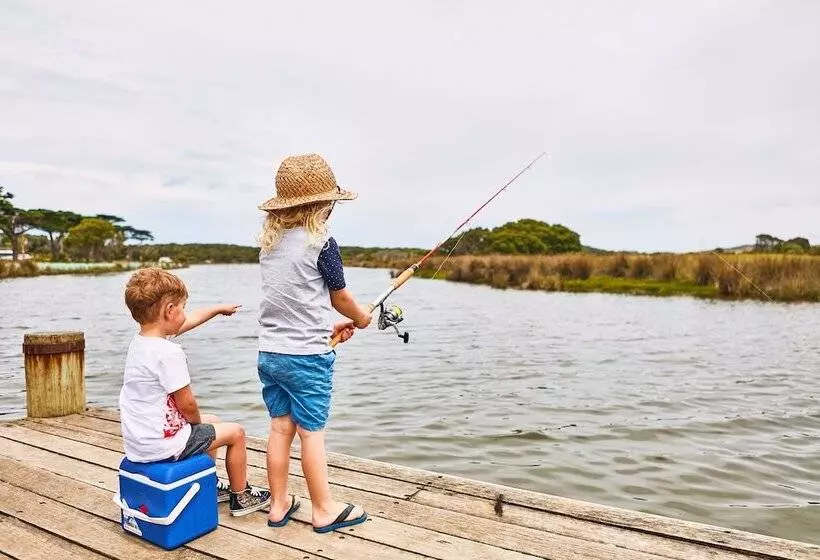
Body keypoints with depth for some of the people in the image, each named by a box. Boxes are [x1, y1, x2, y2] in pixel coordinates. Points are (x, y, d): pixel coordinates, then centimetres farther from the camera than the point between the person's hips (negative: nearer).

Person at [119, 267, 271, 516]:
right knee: (236, 432, 7)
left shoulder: (139, 341, 3)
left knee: (212, 422, 29)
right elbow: (186, 404, -20)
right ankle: (240, 496, 25)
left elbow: (187, 323, 18)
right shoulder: (169, 353, -27)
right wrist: (198, 420, 2)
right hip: (161, 445, -10)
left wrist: (219, 309, 31)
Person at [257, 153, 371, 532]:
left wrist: (327, 327, 19)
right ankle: (324, 511, 17)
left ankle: (279, 505, 26)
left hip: (269, 352, 7)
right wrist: (361, 317, 17)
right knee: (312, 432, 3)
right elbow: (340, 297, -2)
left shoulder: (269, 242, 7)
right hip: (306, 355, -6)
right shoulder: (321, 243, -14)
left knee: (280, 427, 14)